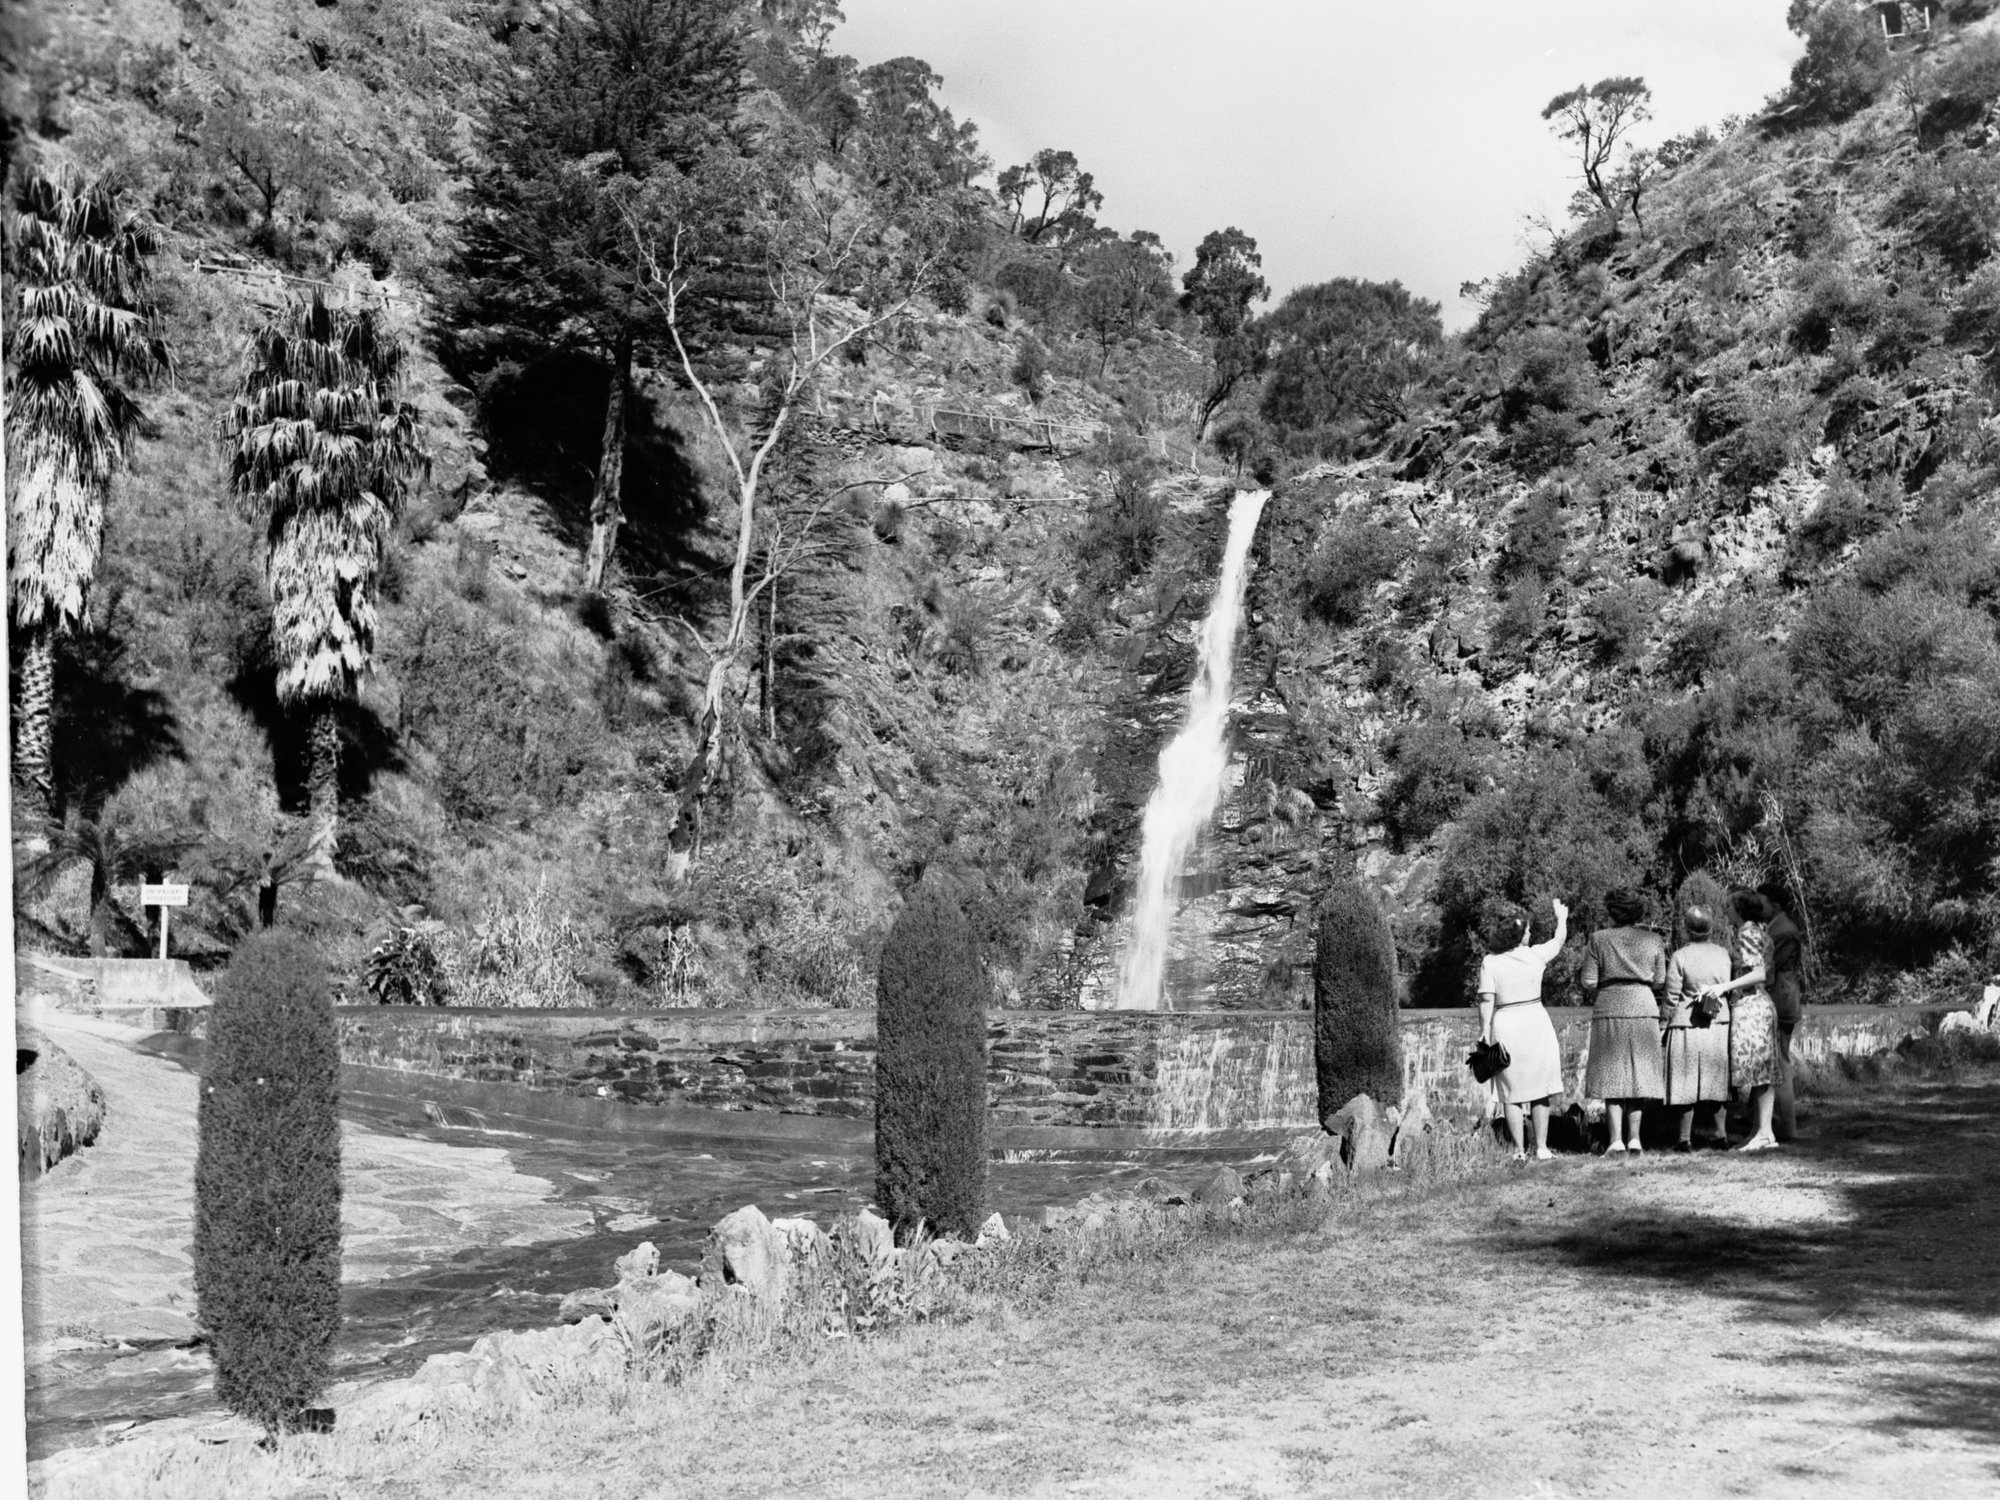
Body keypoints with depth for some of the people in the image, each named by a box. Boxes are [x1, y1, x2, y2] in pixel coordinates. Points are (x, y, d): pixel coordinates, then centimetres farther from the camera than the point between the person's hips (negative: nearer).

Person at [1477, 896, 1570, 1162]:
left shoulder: (1490, 962, -4)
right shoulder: (1535, 955, 0)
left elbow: (1487, 1001, -10)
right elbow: (1560, 939, 20)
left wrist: (1485, 1034, -4)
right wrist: (1561, 917, 38)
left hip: (1505, 1025, -1)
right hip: (1535, 1020, 1)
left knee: (1512, 1094, 6)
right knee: (1539, 1090, 10)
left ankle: (1519, 1150, 5)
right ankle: (1541, 1148, 11)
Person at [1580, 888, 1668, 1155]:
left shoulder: (1598, 940, 0)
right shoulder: (1653, 940, 5)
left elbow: (1588, 983, -4)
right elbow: (1660, 983, 5)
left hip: (1609, 1010, -1)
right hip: (1643, 1010, 1)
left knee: (1611, 1075, 3)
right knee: (1639, 1073, 9)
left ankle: (1616, 1139, -5)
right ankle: (1634, 1137, 4)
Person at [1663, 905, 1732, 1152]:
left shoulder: (1679, 957, -11)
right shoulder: (1723, 953, -1)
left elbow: (1672, 996, -7)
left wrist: (1668, 1021, 4)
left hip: (1687, 1026, -3)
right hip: (1719, 1023, 3)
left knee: (1688, 1082, 2)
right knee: (1718, 1079, 13)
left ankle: (1685, 1138, 4)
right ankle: (1722, 1134, 16)